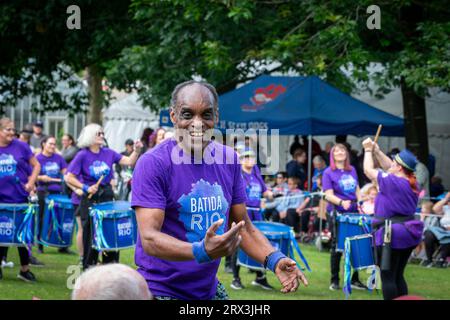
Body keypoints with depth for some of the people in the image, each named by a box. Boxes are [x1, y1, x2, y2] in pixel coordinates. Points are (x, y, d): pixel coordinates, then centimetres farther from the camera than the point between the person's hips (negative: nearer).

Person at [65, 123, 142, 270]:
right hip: (90, 198, -4)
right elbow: (69, 177, -11)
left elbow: (129, 161, 0)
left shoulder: (108, 153, 4)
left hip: (107, 196, 4)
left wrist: (136, 150, -16)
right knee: (91, 235, 2)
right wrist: (85, 188, -18)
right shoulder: (82, 155, -8)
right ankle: (89, 267, 14)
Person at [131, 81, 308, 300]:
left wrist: (274, 260, -8)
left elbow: (243, 227, 9)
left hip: (210, 288, 6)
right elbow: (149, 238, -22)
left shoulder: (229, 160, 2)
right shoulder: (153, 164, -15)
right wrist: (202, 251, -37)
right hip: (162, 290, -5)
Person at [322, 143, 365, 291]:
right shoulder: (328, 173, -4)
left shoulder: (352, 170, 10)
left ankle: (355, 279, 12)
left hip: (353, 212, 4)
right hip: (337, 213, -4)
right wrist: (341, 202, -30)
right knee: (337, 246, 2)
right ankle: (334, 280, 11)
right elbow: (329, 195, -13)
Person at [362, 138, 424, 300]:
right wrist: (376, 150, 17)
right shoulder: (411, 183, 5)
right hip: (407, 234, 8)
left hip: (390, 236, -8)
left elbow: (368, 170, -6)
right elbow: (388, 167, 20)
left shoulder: (392, 182, -18)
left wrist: (368, 150, 9)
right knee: (398, 276, 16)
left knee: (387, 277, -2)